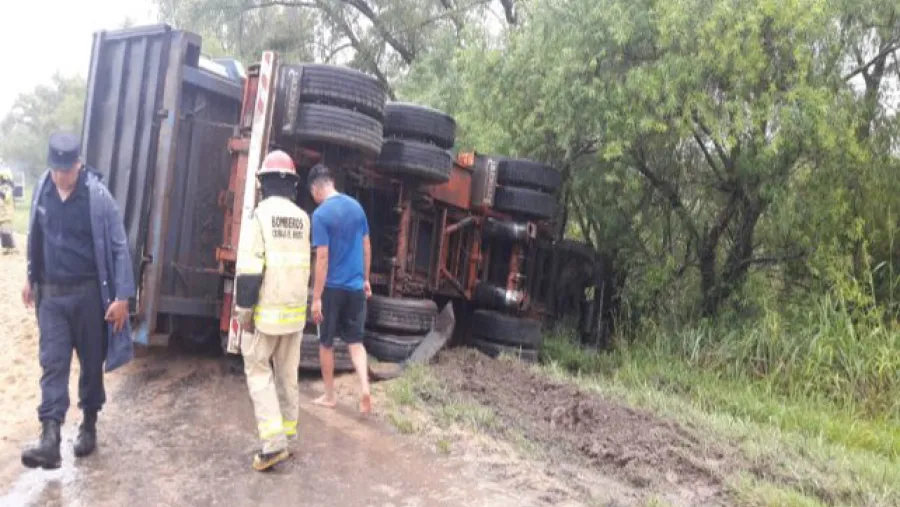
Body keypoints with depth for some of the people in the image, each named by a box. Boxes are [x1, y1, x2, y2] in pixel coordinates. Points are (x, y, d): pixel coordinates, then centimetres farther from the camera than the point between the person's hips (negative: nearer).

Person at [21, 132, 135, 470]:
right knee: (52, 365, -3)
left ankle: (89, 425, 28)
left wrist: (122, 296, -15)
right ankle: (50, 439, -6)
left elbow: (118, 248, -12)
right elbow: (35, 238, 15)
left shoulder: (98, 197, -13)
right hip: (50, 294, 3)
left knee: (91, 362, 10)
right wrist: (31, 279, 20)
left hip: (88, 293, -3)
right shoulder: (43, 190, 0)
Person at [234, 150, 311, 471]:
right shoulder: (302, 218, 7)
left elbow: (250, 267, -16)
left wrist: (244, 309, -10)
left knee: (257, 369, 4)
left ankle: (273, 442, -6)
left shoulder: (261, 214, -12)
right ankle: (286, 436, 20)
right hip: (296, 309, 5)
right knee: (288, 373, 13)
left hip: (269, 309, -5)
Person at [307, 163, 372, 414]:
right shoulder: (356, 206, 4)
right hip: (356, 286, 5)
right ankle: (364, 388, -5)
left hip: (332, 288, -5)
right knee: (355, 341, 12)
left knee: (326, 343, 11)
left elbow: (323, 258, -17)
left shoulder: (321, 214, -14)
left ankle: (329, 396, 22)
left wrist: (316, 297, -14)